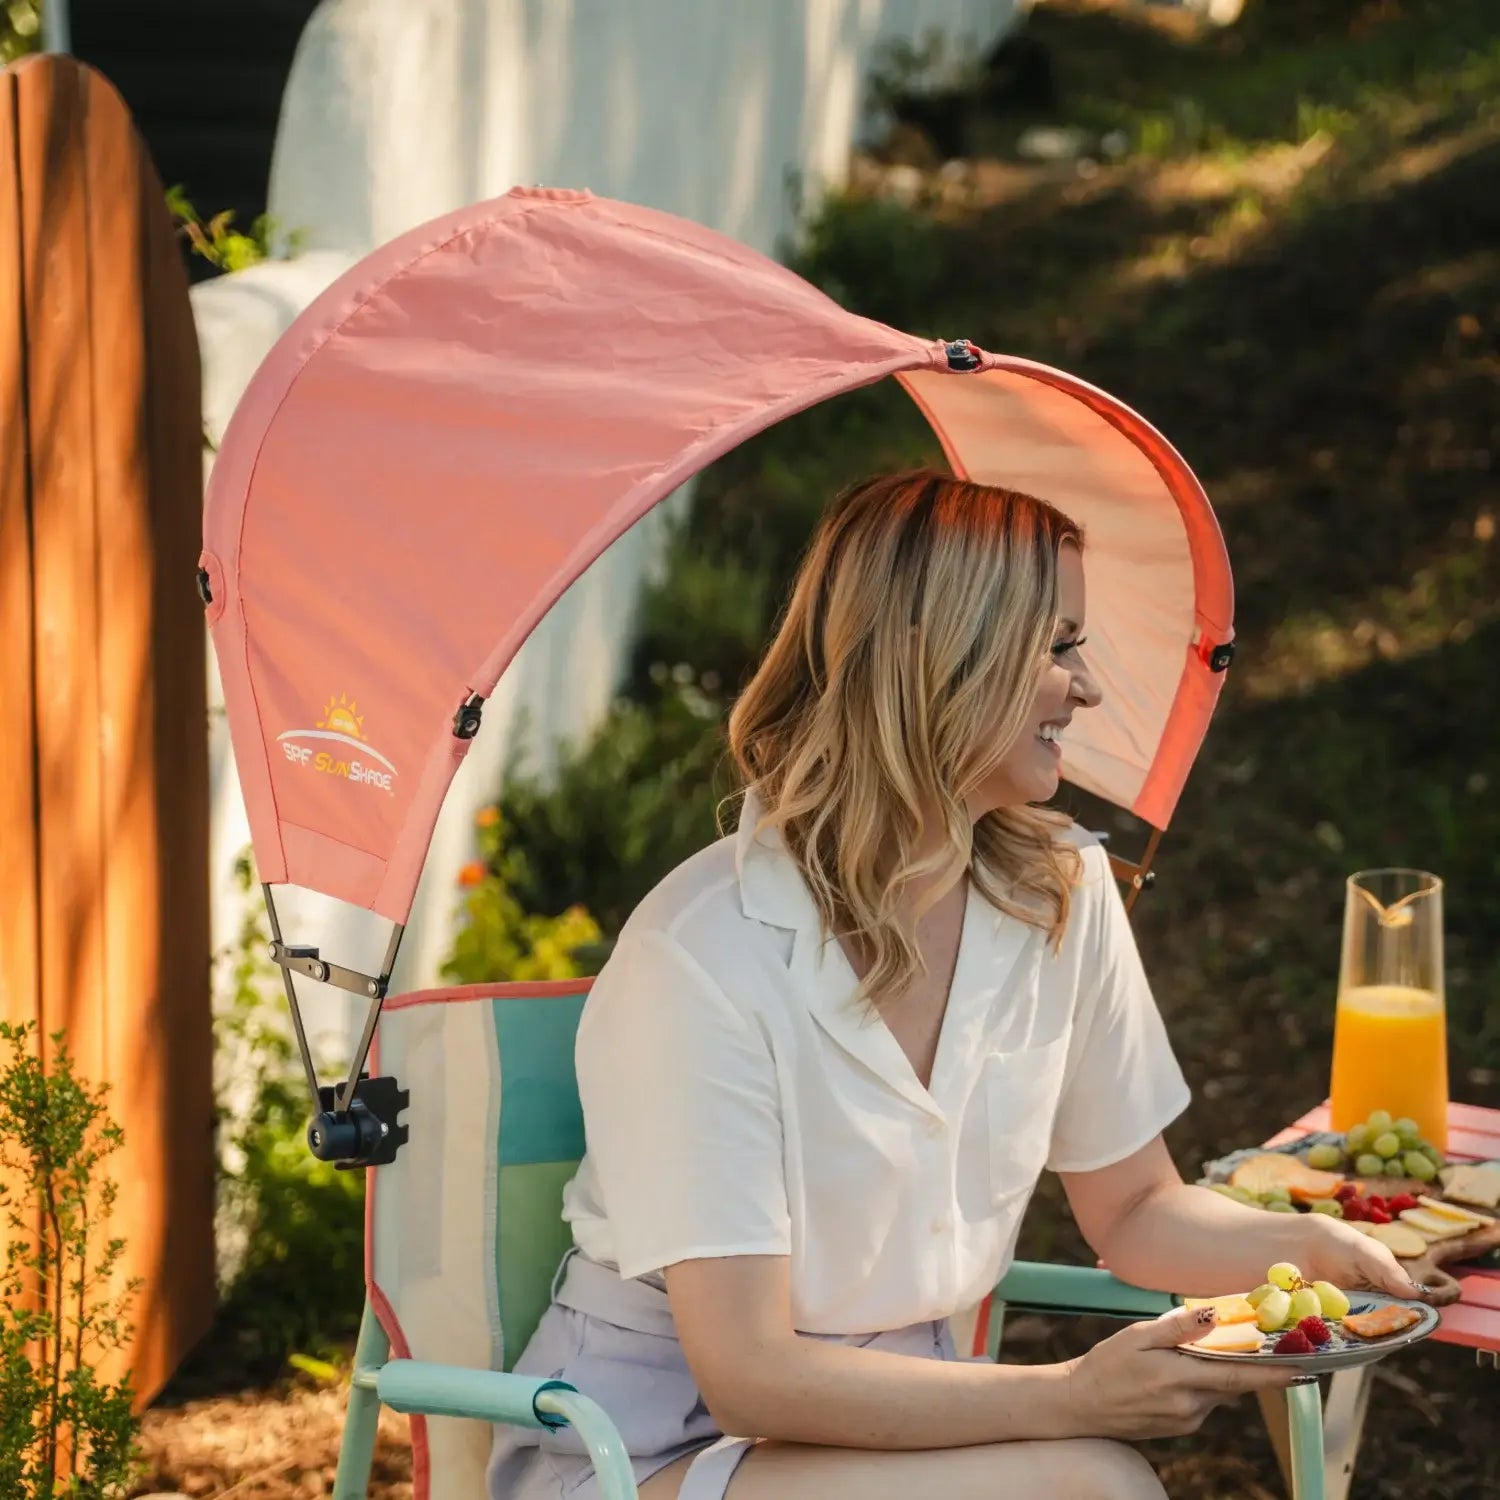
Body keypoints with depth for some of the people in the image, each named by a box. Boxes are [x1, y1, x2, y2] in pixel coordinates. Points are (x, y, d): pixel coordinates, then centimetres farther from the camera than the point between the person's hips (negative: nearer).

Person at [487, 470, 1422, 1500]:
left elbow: (1135, 1209, 11)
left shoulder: (1065, 894, -2)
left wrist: (1311, 1247, -9)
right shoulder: (701, 960, -22)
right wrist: (1071, 1396, -29)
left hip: (899, 1416, 6)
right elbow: (749, 1373, -22)